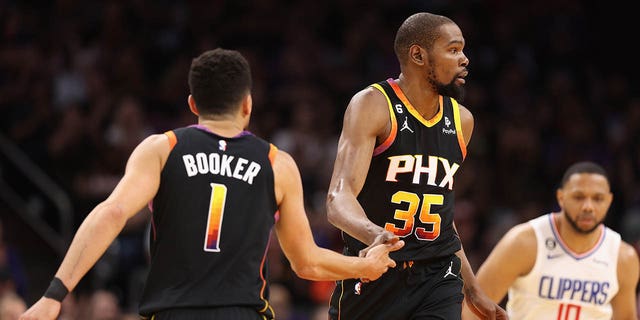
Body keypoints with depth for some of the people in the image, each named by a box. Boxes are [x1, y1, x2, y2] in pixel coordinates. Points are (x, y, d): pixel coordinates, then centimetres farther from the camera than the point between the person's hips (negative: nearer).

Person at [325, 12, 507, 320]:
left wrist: (472, 290, 25)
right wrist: (374, 235, -44)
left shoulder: (461, 121, 10)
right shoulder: (373, 105, -10)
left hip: (438, 279, 4)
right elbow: (339, 198, -23)